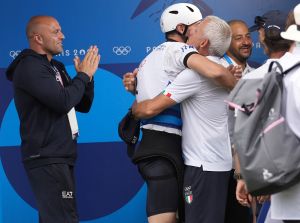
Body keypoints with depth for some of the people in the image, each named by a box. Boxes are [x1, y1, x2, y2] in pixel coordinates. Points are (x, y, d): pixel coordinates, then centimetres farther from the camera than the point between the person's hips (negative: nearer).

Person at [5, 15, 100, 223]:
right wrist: (84, 75, -9)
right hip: (47, 159, -10)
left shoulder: (55, 67, 17)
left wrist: (87, 76, 2)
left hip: (59, 157, 10)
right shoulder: (30, 67, -12)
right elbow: (63, 102, -24)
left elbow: (83, 105, 19)